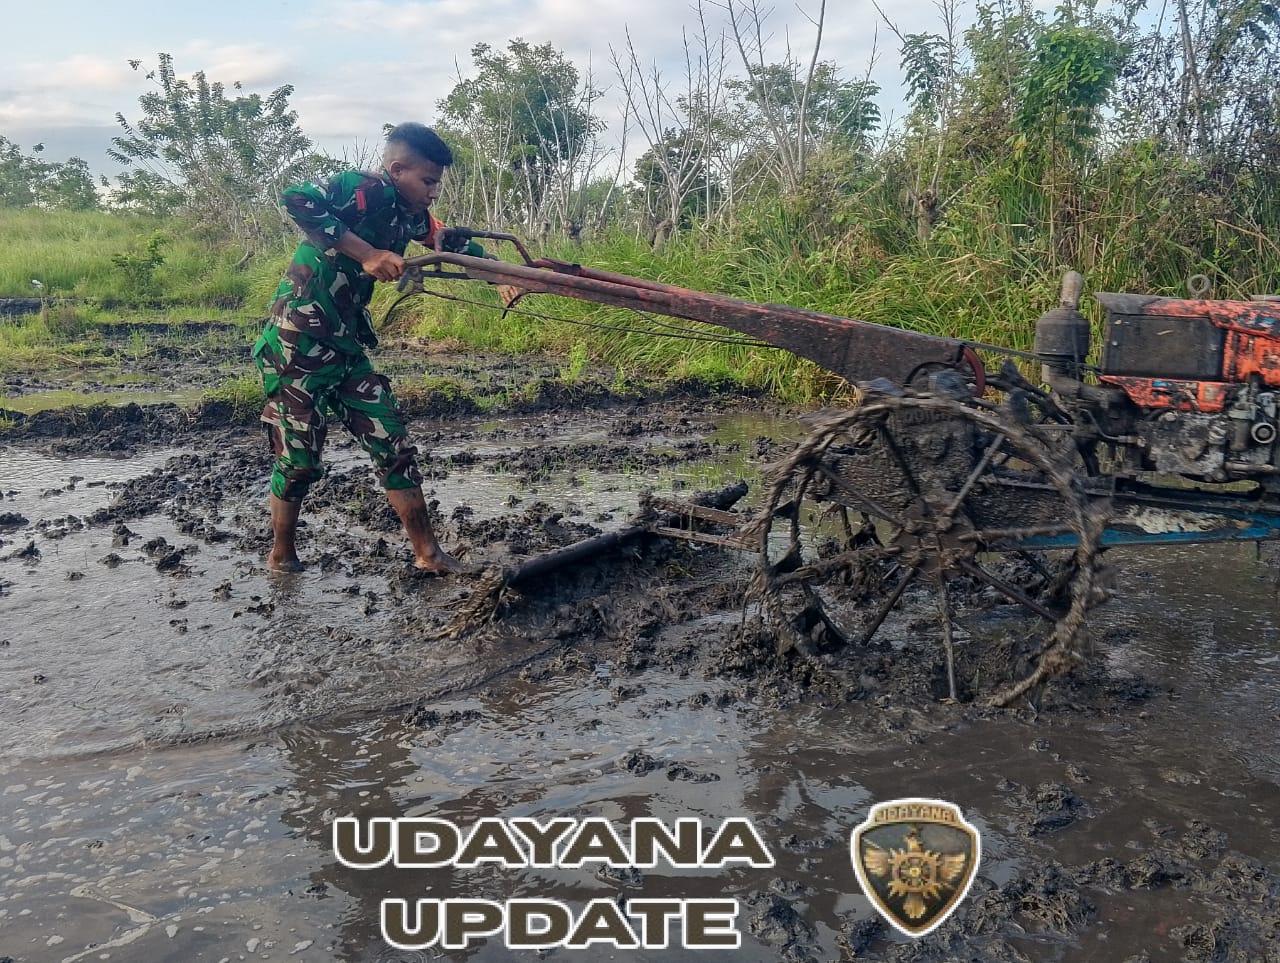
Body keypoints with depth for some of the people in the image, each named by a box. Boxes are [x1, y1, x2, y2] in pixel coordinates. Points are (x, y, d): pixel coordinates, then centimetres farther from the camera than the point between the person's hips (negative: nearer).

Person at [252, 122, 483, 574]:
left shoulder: (411, 215, 10)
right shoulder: (365, 189, -15)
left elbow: (454, 244, 21)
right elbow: (295, 199, -29)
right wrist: (366, 253, -30)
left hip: (345, 349, 8)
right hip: (296, 347, -8)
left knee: (393, 445, 5)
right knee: (298, 458, 2)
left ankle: (426, 552, 13)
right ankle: (282, 556, 23)